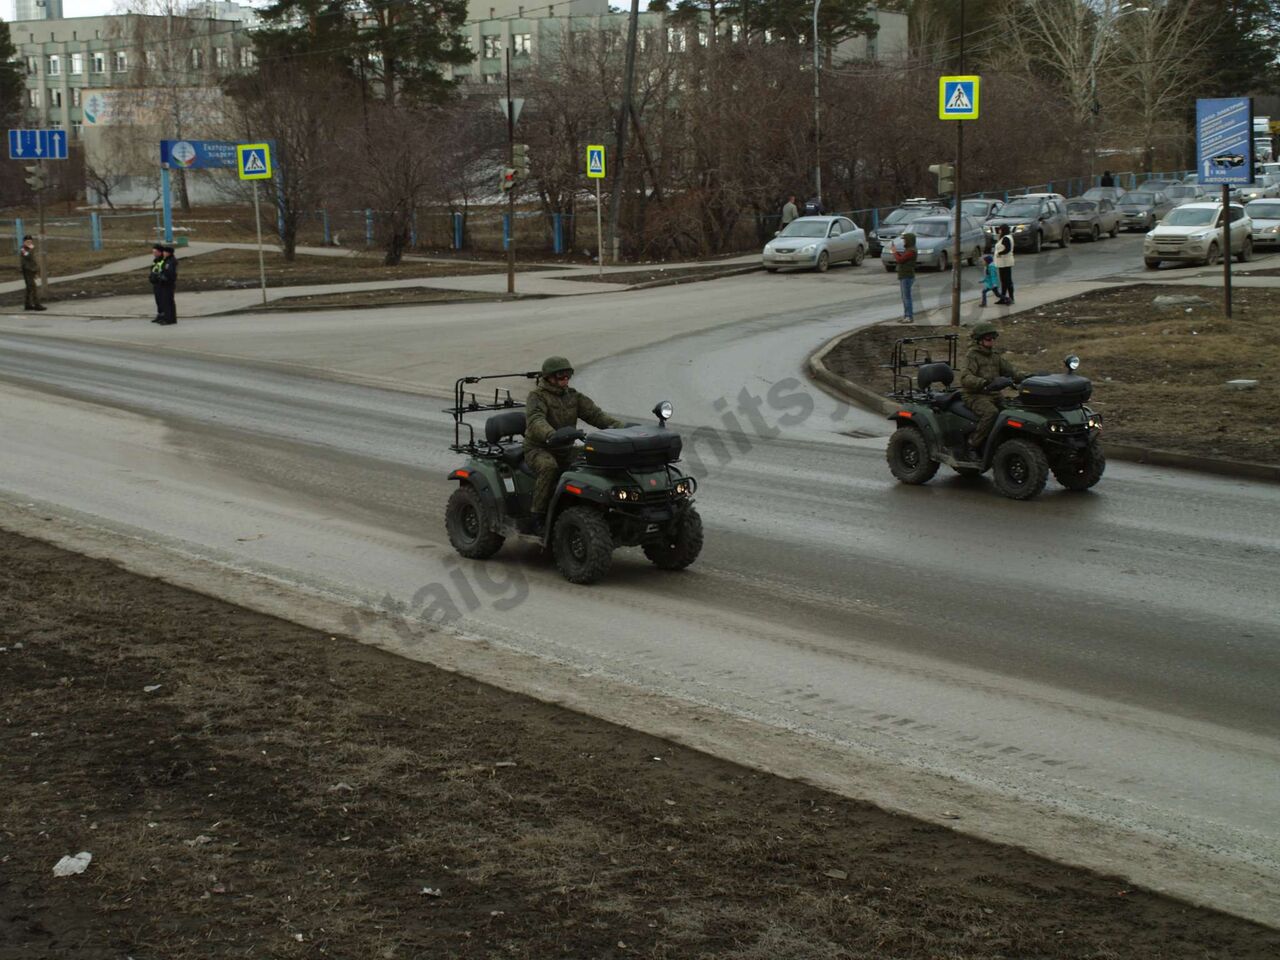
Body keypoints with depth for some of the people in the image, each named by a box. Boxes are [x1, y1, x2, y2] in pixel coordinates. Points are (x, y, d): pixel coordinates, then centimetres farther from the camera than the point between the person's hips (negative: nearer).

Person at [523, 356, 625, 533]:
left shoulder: (573, 396, 11)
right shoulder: (537, 396, -9)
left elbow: (595, 414, 1)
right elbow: (535, 421, -28)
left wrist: (621, 426, -17)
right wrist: (552, 435, -51)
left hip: (565, 450, 5)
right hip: (539, 449, -5)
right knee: (549, 467, -38)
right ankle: (537, 517, -28)